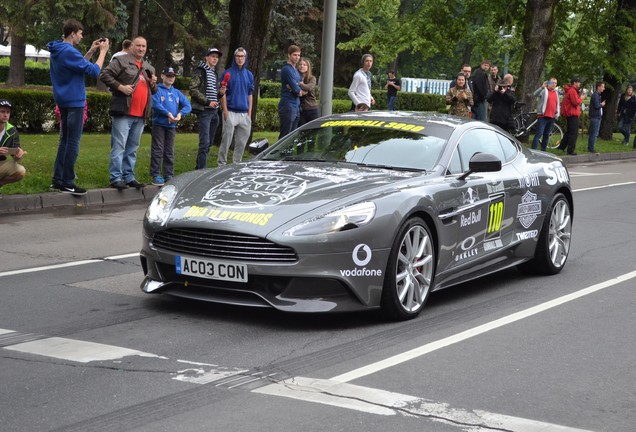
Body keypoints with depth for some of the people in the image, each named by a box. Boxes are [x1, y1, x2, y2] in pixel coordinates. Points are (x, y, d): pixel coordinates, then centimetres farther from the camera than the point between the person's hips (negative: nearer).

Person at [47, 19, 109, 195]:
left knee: (65, 140, 15)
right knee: (73, 142, -5)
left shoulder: (58, 50, 11)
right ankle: (67, 183, -2)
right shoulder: (69, 51, -19)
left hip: (63, 101, 10)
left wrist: (91, 52, 14)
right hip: (74, 101, -10)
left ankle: (57, 179, 16)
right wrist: (103, 52, -8)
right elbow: (94, 71, -19)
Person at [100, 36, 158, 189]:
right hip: (123, 113, -7)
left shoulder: (149, 68, 22)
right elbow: (104, 74, -8)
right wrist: (120, 86, -16)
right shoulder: (121, 61, -1)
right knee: (119, 146, -8)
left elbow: (153, 91, 31)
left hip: (140, 115, 7)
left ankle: (129, 176, 18)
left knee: (132, 148, 12)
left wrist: (153, 84, 8)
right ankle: (116, 177, -7)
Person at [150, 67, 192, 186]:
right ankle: (156, 175, -3)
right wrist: (168, 114, -23)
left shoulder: (177, 92, 13)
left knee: (169, 152, 10)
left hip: (171, 126, 6)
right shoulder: (157, 90, -4)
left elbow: (188, 106, 6)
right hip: (159, 124, -5)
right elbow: (156, 104, -19)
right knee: (158, 150, -5)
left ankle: (169, 175, 15)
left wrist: (180, 114, -11)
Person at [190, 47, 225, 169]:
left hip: (214, 111, 8)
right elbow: (193, 90, -13)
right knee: (205, 142, -13)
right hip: (204, 111, -8)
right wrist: (207, 102, -17)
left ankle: (198, 167, 20)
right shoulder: (200, 71, -3)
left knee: (209, 143, 11)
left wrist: (221, 93, 4)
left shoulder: (215, 73, 21)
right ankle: (202, 169, -13)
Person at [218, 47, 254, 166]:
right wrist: (225, 110, -10)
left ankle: (237, 164, 17)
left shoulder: (249, 74, 12)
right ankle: (222, 164, 1)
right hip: (231, 112, -4)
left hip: (244, 113, 5)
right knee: (226, 140, -5)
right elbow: (223, 93, -3)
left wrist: (249, 112, 9)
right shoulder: (228, 73, -1)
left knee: (242, 142, 7)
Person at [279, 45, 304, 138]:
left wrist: (298, 89, -8)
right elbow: (296, 89, -17)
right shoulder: (287, 69, -10)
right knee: (285, 136, -9)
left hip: (296, 107, 9)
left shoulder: (296, 71, 19)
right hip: (288, 107, -9)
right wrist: (300, 91, 5)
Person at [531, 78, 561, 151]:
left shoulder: (556, 93, 18)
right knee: (539, 134, -11)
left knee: (547, 135, 11)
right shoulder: (544, 90, -3)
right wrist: (542, 87, -34)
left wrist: (557, 114, 13)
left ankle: (543, 150, 17)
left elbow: (558, 104, 25)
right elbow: (534, 94, -23)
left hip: (552, 117, 6)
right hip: (543, 116, -6)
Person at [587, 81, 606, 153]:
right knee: (594, 134, -8)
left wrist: (601, 104, 3)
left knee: (592, 133, 15)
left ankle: (590, 147, 21)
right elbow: (597, 106, -23)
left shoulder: (597, 95, 17)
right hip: (595, 117, -10)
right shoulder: (595, 95, -16)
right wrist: (602, 104, -6)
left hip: (596, 117, 10)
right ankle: (591, 148, -5)